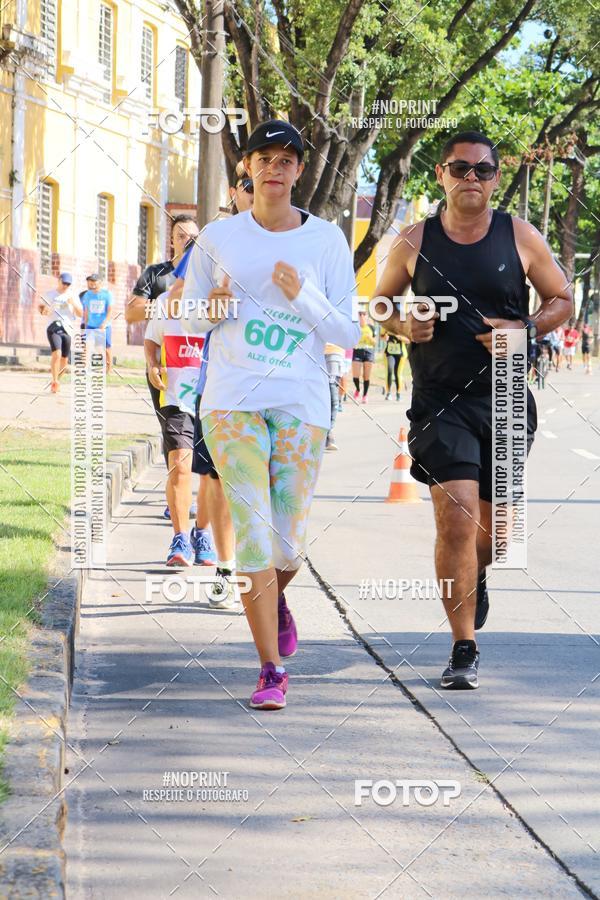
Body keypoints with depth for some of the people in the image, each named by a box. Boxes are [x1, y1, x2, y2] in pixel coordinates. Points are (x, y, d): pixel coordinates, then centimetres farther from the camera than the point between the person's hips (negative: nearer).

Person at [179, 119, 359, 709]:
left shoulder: (327, 240, 4)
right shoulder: (217, 239, 5)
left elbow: (348, 335, 3)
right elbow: (188, 320, 14)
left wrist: (303, 297, -14)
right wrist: (213, 309, -9)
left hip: (302, 405, 1)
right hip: (232, 401, -1)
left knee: (288, 546, 2)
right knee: (253, 533, -11)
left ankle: (276, 599, 39)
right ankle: (271, 671, -5)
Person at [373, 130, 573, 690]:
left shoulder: (520, 237, 2)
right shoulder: (414, 242, 2)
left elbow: (562, 300, 10)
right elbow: (381, 304, 15)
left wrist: (524, 329, -9)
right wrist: (403, 325, -8)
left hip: (505, 398, 2)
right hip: (439, 402, -2)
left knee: (492, 524, 13)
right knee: (456, 518, -16)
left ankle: (474, 576, 50)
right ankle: (464, 650, -9)